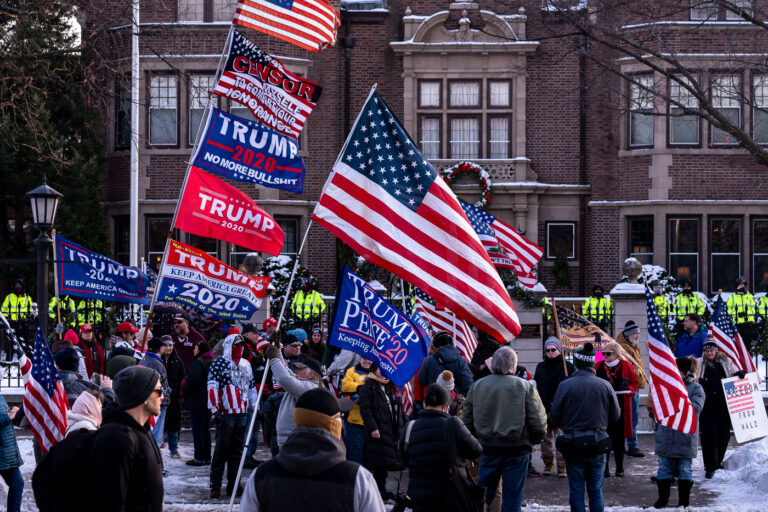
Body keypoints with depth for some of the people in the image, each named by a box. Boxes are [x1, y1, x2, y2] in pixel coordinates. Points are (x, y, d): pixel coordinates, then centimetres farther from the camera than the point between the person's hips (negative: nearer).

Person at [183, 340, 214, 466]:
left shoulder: (198, 363, -16)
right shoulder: (212, 362, 11)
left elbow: (192, 380, -21)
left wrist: (184, 390, -2)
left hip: (197, 401, -9)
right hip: (209, 402, 9)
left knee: (197, 431, -3)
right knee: (205, 429, 15)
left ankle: (199, 458, -3)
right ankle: (207, 457, 18)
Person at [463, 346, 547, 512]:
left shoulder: (476, 386, 2)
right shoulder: (525, 387, -7)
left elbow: (467, 420, 6)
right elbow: (538, 422, -7)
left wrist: (476, 441, 18)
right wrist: (535, 440, 10)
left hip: (488, 448, 2)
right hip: (517, 449, -2)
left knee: (483, 494, 12)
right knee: (512, 498, 5)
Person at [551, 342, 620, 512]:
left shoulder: (565, 385, -10)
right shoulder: (605, 385, -3)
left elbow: (555, 418, -8)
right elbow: (615, 415, 4)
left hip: (573, 446, -2)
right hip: (597, 445, 2)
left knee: (576, 490, 5)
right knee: (596, 490, 12)